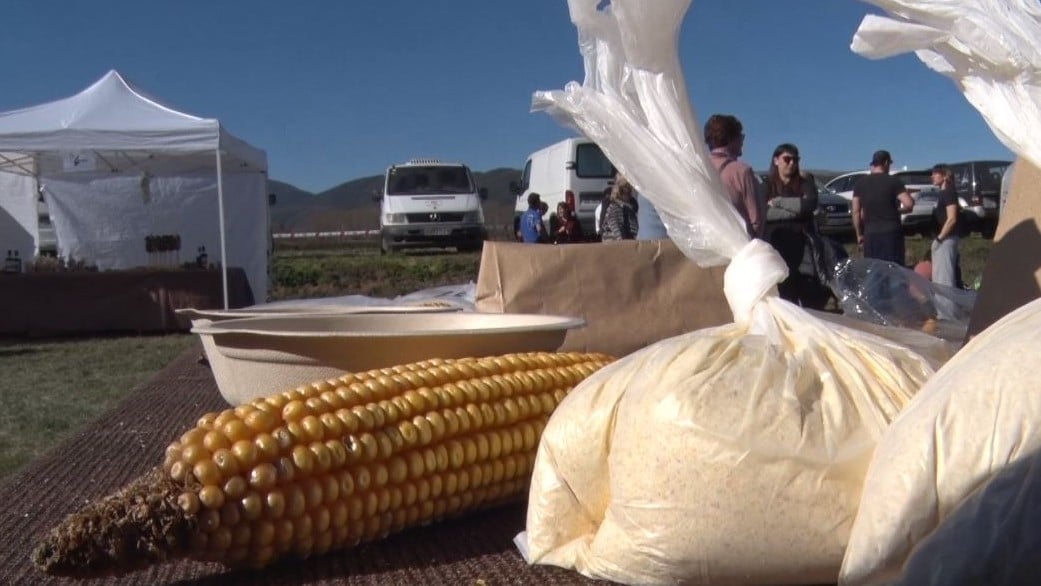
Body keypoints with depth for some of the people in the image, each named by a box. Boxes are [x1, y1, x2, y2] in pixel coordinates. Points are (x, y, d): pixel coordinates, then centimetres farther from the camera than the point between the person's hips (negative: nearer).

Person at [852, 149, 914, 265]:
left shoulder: (860, 183, 6)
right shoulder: (893, 181, -3)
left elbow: (856, 212, 5)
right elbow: (909, 204, -13)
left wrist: (859, 234, 12)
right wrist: (897, 210, 8)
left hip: (871, 234, 3)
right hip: (891, 233, -3)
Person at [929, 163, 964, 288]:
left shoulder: (949, 193, -10)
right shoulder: (942, 194, 18)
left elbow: (952, 218, -19)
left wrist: (939, 238, -18)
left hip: (946, 239, -10)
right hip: (943, 240, 10)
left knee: (944, 276, -11)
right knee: (939, 276, 12)